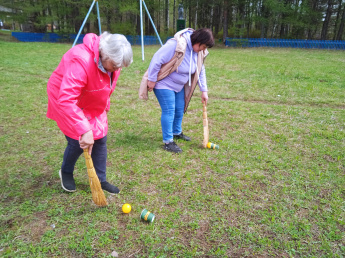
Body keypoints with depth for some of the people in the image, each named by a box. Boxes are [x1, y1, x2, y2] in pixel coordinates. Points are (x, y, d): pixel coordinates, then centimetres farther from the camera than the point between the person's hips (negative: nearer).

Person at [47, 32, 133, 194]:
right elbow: (66, 100, -44)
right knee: (78, 141, -7)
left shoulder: (112, 59, -12)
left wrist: (104, 105, 11)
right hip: (66, 103, -6)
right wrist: (84, 130, -46)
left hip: (93, 104, 7)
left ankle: (101, 180, 17)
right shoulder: (81, 61, -38)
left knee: (100, 139, 1)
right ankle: (66, 172, 26)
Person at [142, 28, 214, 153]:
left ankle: (177, 132, 37)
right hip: (164, 83, -8)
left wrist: (204, 91, 4)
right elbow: (157, 59, -27)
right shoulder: (176, 44, -29)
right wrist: (152, 80, -22)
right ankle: (168, 142, -1)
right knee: (169, 111, -10)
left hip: (179, 85, 8)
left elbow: (201, 71, 8)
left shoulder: (199, 52, -1)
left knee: (180, 109, 14)